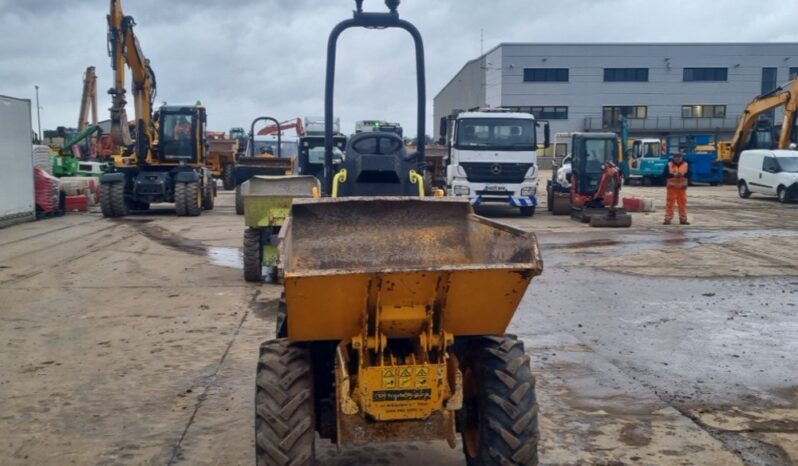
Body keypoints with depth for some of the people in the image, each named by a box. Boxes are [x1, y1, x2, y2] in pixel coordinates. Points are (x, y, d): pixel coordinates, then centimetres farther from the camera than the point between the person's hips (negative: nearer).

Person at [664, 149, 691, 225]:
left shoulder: (686, 165, 6)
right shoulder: (669, 165, 1)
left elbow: (689, 174, -2)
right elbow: (666, 174, -7)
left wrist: (683, 174, -21)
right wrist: (673, 175, -21)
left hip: (682, 187, 2)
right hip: (672, 187, -2)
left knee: (683, 203, 4)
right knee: (670, 203, -3)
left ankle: (683, 219, 10)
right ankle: (668, 219, -1)